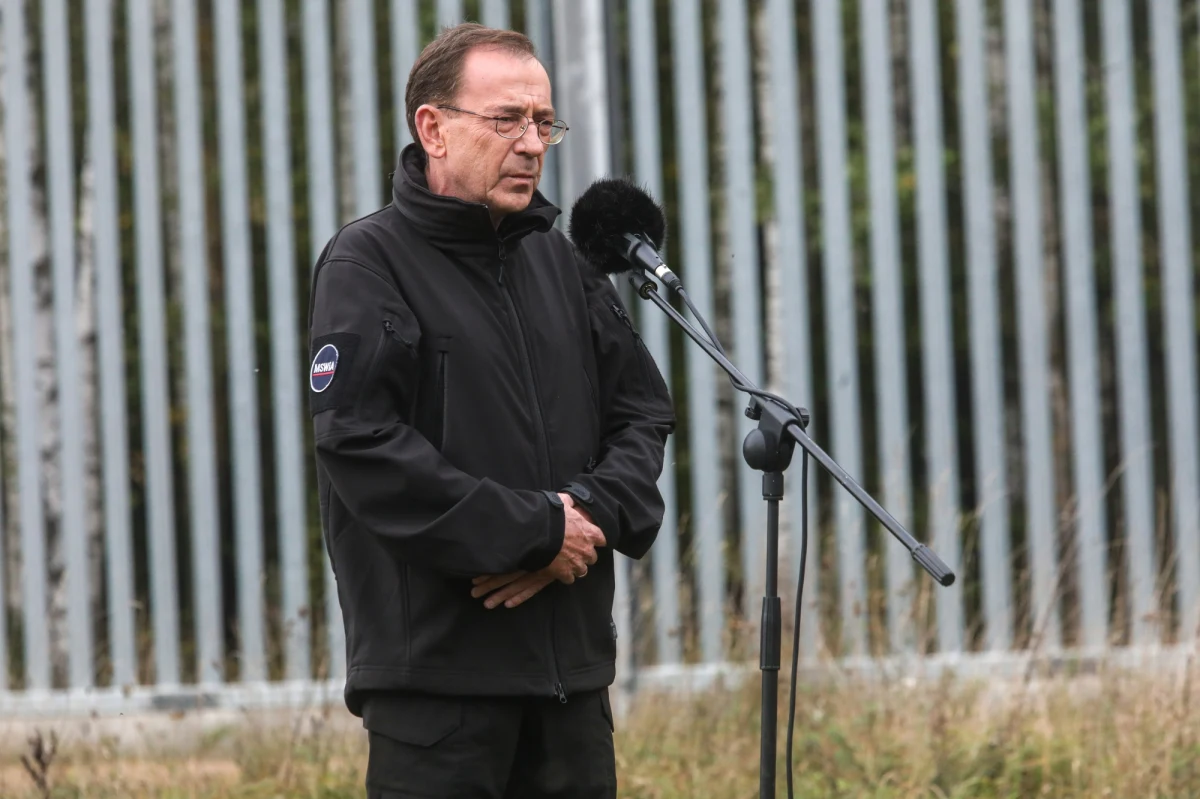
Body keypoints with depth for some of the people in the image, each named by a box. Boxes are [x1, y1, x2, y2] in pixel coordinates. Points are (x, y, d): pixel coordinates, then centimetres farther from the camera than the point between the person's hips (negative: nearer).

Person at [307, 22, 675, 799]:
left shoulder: (559, 261, 16)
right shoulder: (369, 263, -5)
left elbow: (644, 413, 15)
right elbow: (362, 445, -17)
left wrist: (592, 514, -7)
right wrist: (536, 531, -16)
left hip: (572, 661, 7)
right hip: (435, 666, -7)